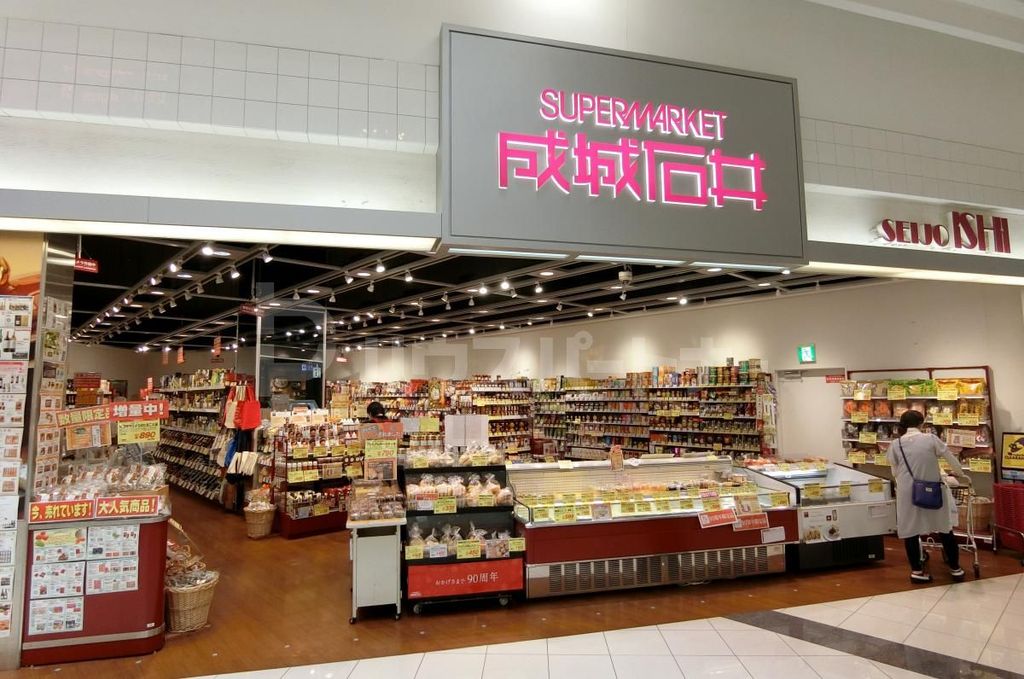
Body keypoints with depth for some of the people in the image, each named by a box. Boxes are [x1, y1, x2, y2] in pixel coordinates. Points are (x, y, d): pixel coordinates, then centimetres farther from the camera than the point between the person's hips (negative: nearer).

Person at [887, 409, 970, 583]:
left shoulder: (895, 445, -2)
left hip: (908, 493, -1)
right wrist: (960, 474, 28)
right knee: (944, 528, 17)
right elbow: (952, 459, 8)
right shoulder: (931, 439, -3)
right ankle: (955, 568, 29)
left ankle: (916, 570, 14)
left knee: (910, 530, 9)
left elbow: (895, 472, 5)